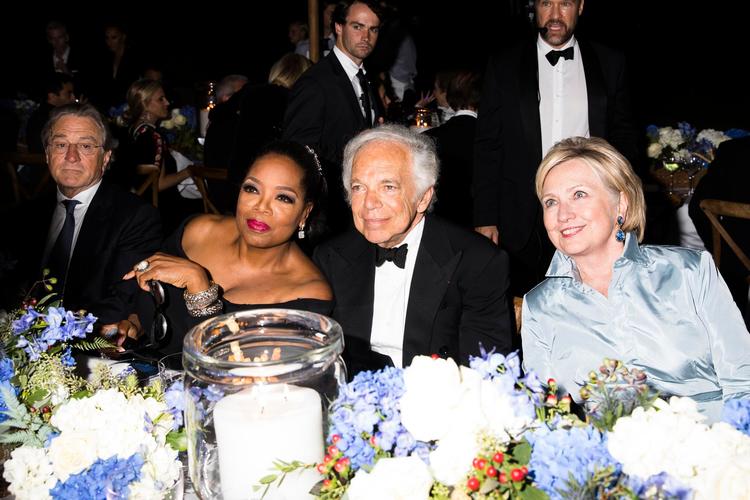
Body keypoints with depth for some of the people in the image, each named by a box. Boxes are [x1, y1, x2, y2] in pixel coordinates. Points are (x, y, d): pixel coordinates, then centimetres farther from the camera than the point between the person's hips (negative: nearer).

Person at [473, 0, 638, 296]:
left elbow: (624, 136, 12)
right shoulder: (503, 66, 4)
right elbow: (487, 146, 3)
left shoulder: (611, 64, 7)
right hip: (524, 222, -1)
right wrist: (484, 219, -2)